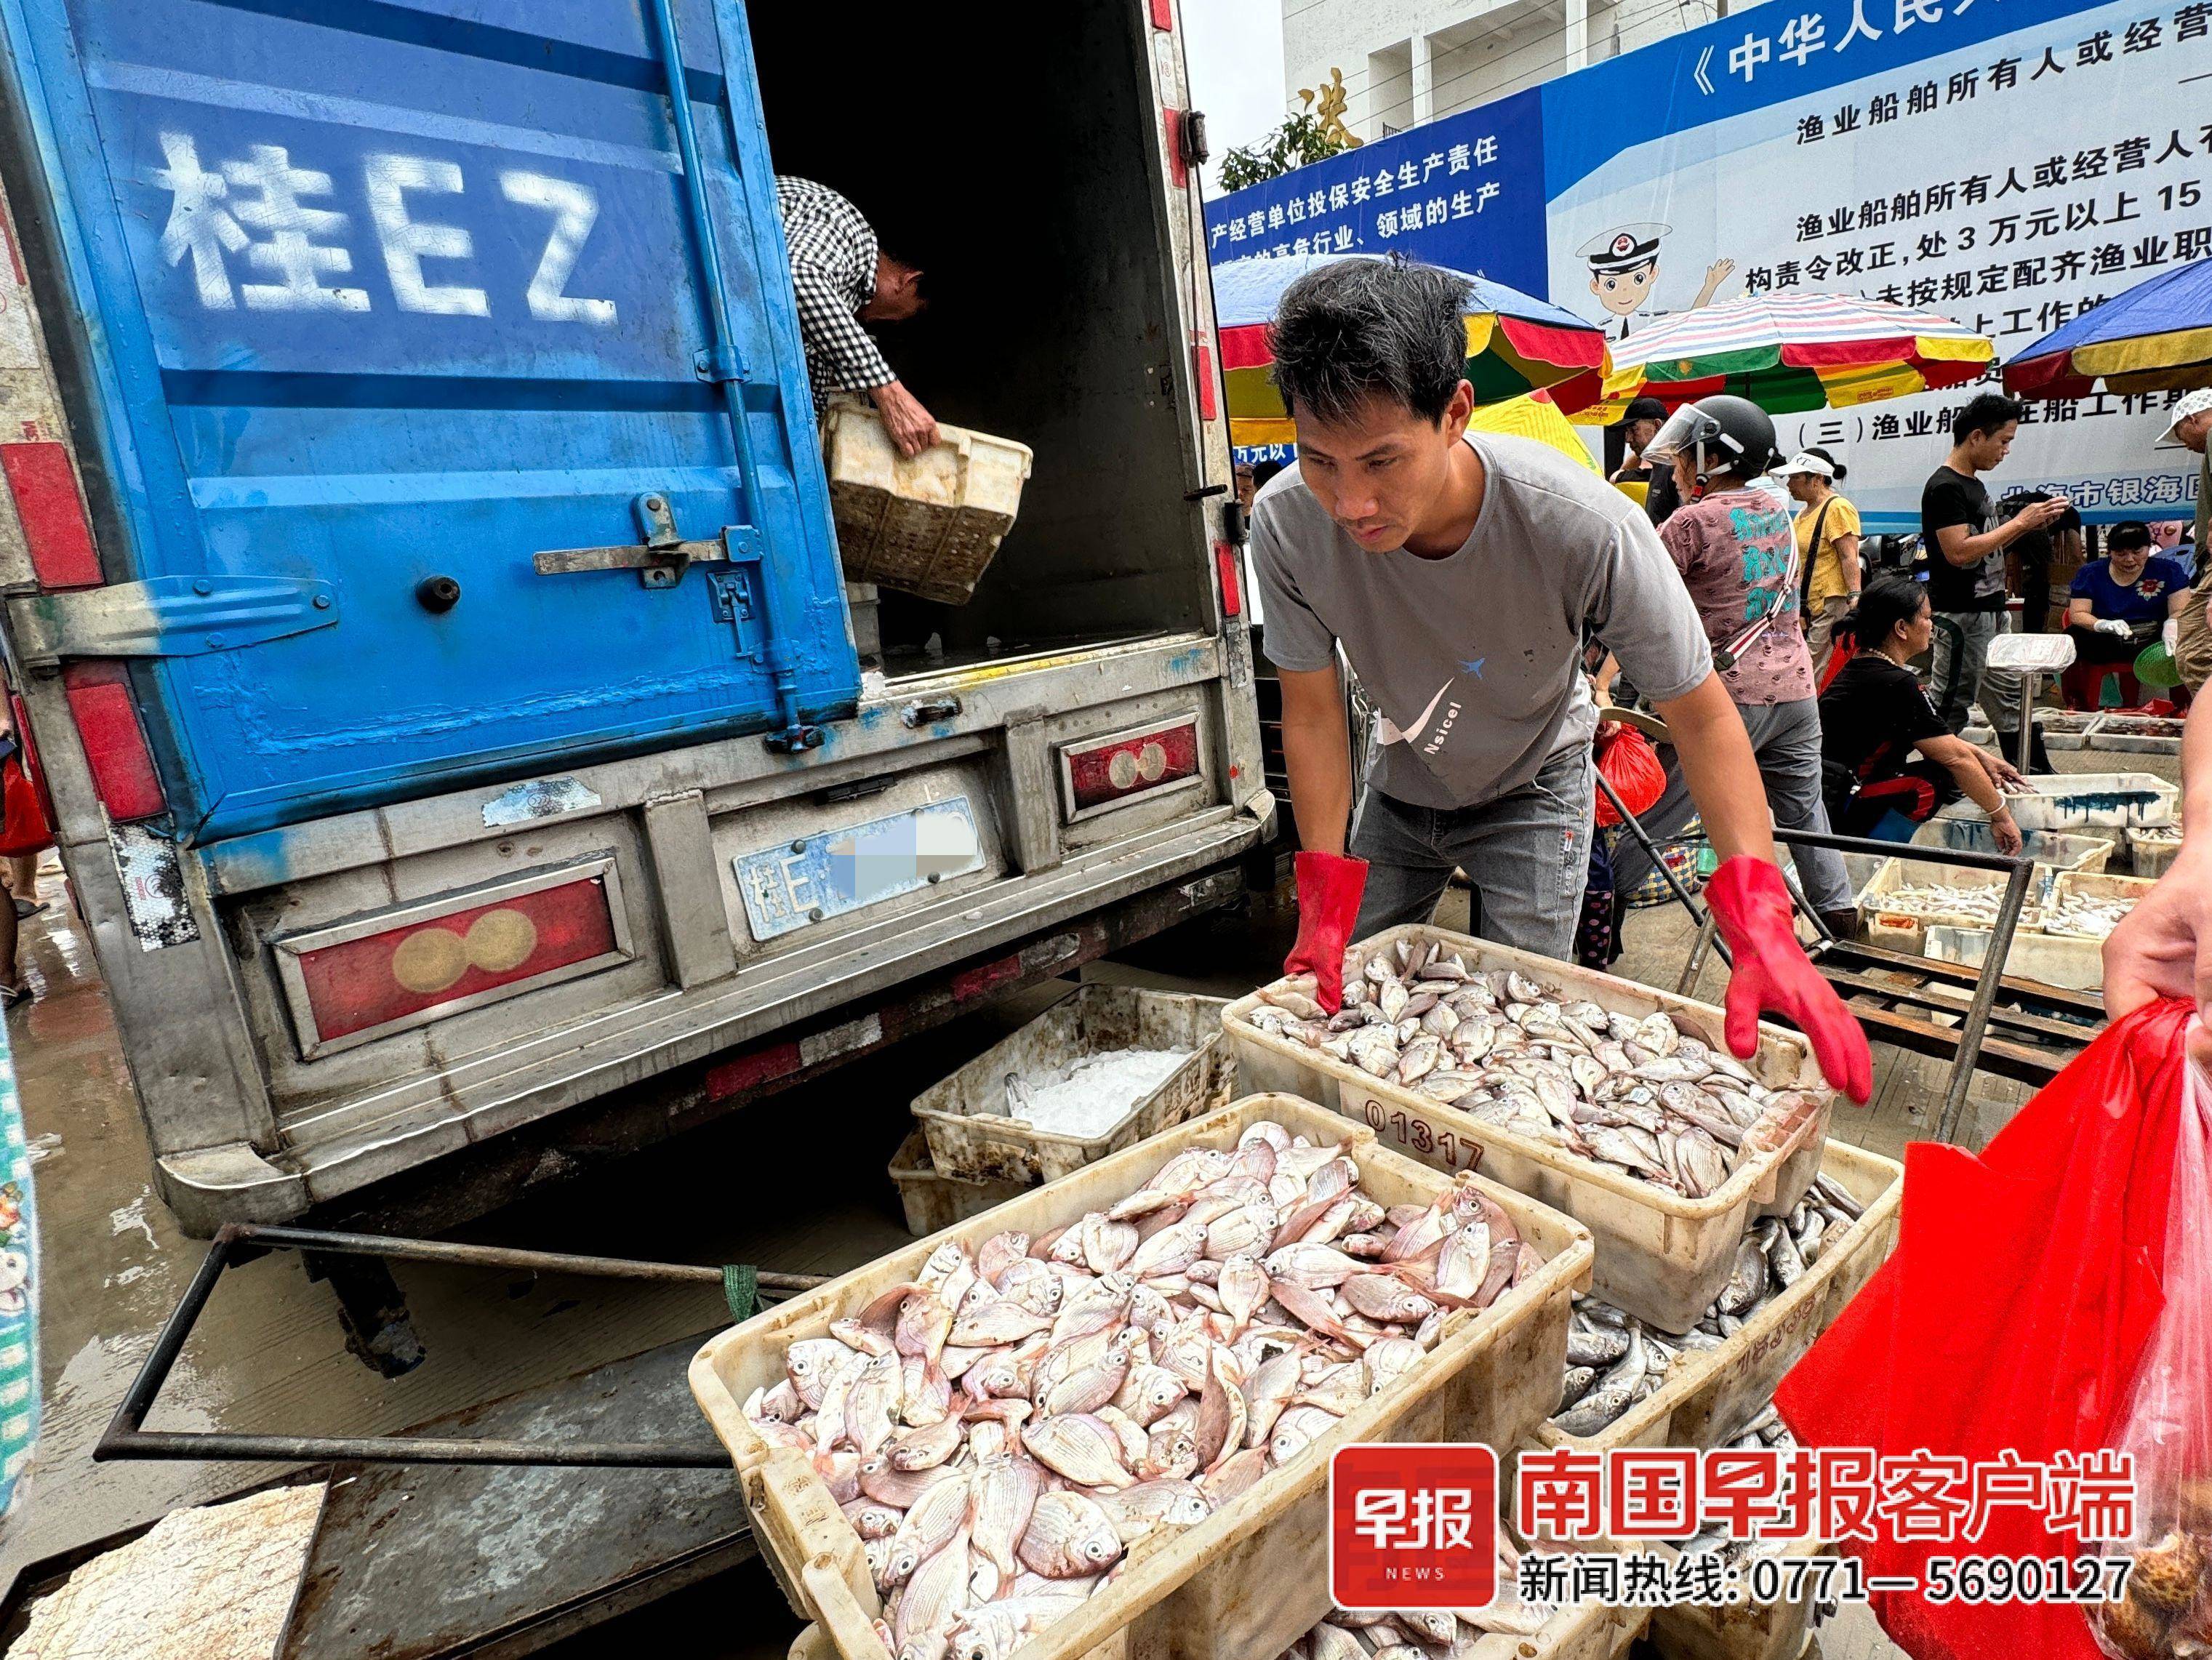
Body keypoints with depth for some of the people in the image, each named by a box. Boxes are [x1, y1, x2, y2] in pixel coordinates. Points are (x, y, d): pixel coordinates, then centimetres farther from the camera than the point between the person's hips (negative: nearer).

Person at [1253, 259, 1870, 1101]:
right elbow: (1313, 711, -17)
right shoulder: (1286, 523, -29)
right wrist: (1327, 897, -21)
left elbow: (1701, 714, -24)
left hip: (1532, 787, -2)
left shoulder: (1584, 525, -35)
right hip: (1400, 782, 3)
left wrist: (1760, 925, -34)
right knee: (1346, 996, 9)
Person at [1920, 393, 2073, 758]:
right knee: (1950, 709, -5)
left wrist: (2034, 523, 9)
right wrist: (2019, 522, -16)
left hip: (1990, 612, 11)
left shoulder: (1974, 483, 17)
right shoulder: (1944, 486, -14)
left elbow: (1985, 545, 21)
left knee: (2011, 701, 16)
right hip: (1960, 617, -11)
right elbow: (1959, 552, -23)